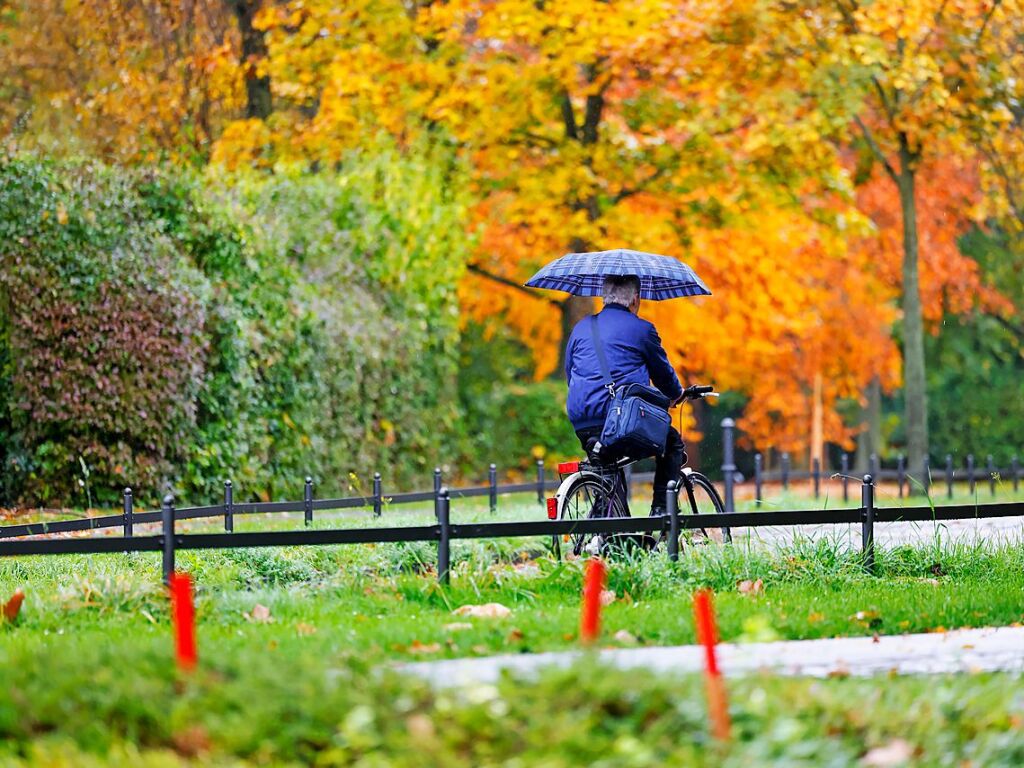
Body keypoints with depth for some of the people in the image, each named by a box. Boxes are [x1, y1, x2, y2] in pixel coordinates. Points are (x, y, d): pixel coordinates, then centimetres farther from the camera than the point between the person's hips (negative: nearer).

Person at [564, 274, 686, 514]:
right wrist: (676, 395, 34)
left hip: (582, 424, 5)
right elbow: (663, 372, 12)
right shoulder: (642, 329, 2)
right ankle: (661, 508, 7)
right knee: (673, 443, 18)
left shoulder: (580, 328, 16)